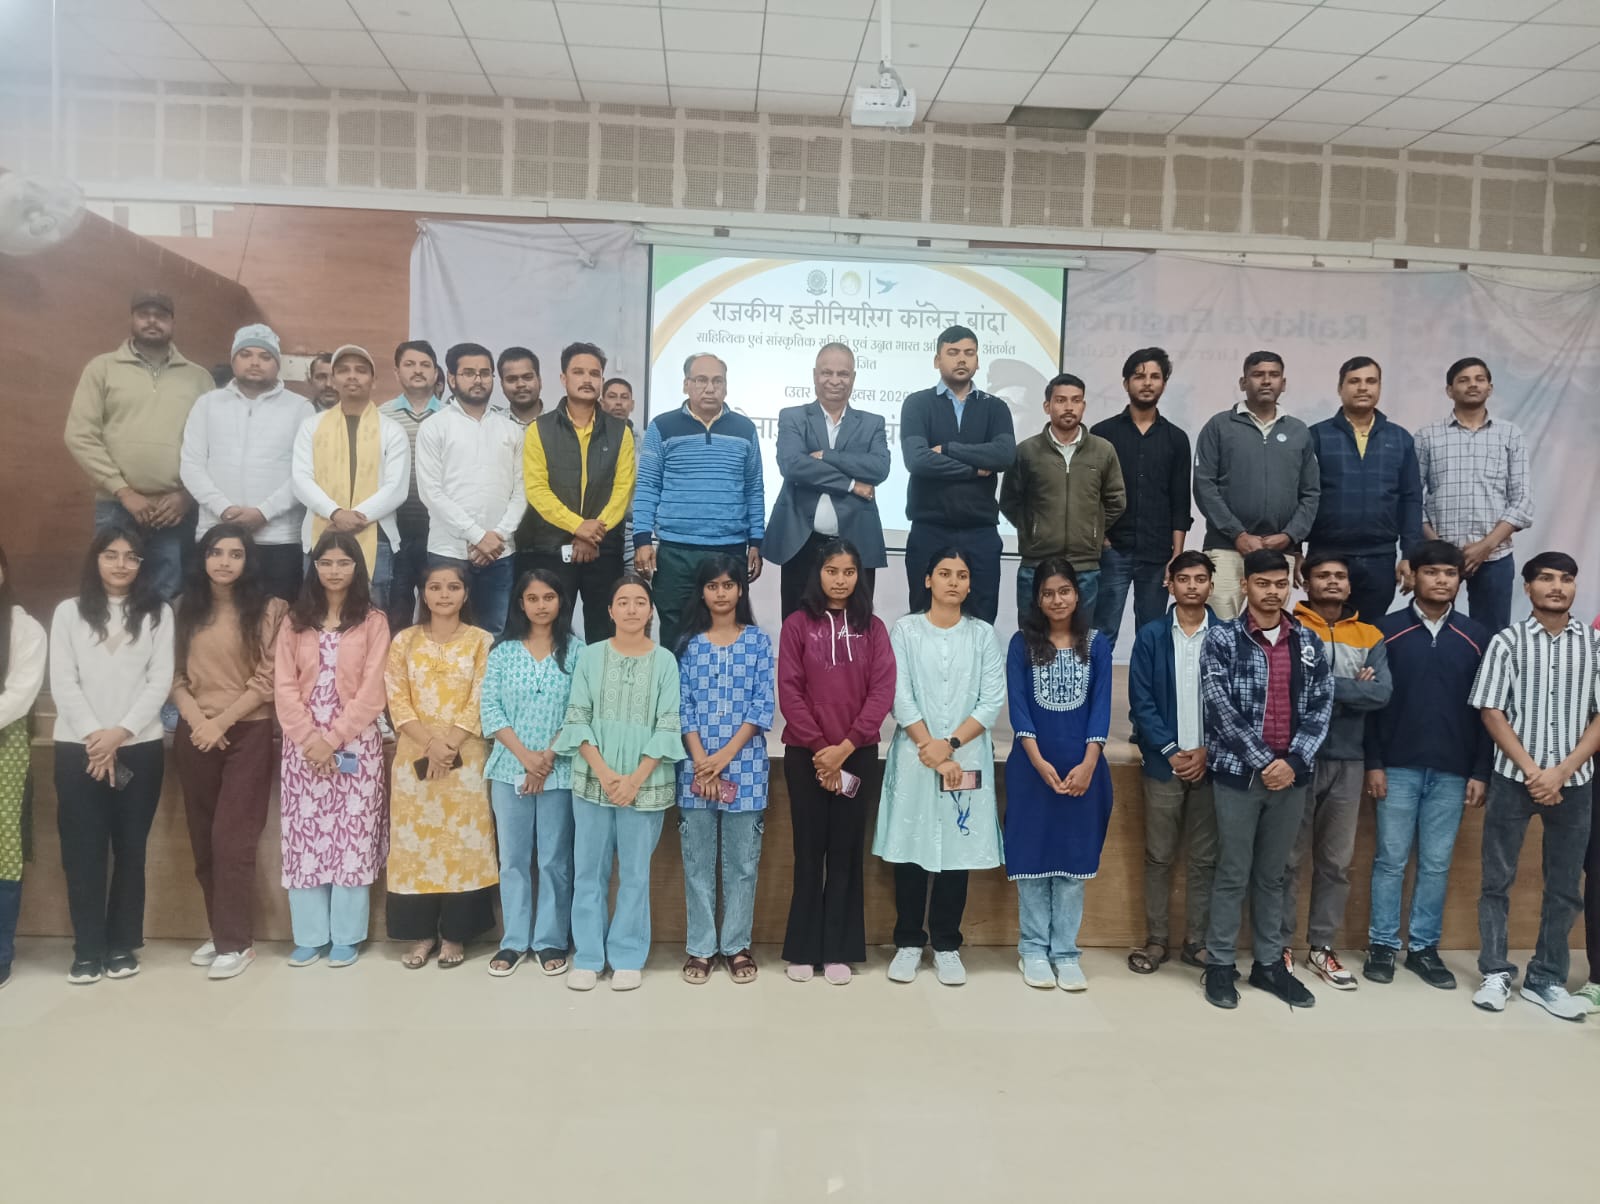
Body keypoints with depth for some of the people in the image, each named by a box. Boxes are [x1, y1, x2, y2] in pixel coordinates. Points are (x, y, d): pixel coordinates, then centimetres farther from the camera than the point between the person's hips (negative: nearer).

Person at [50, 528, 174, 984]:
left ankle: (122, 945, 15)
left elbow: (160, 682, 0)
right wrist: (94, 736, -11)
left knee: (130, 848, 5)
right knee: (83, 850, 0)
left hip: (140, 747, 0)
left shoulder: (158, 613, 6)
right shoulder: (69, 612, 6)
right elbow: (62, 683, 0)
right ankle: (88, 949, 9)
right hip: (78, 748, 0)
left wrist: (120, 733, -11)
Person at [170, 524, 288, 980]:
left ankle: (235, 942, 2)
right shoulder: (185, 608, 10)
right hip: (193, 734, 4)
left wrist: (221, 722, -12)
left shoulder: (268, 609, -2)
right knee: (204, 840, 8)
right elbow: (175, 675, 6)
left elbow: (267, 678, -7)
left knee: (232, 838, -7)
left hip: (247, 733, -4)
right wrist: (196, 720, -9)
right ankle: (220, 933, 20)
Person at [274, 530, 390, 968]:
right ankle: (309, 935, 14)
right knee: (304, 837, 3)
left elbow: (372, 690, -5)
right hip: (302, 744, 3)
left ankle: (346, 936, 9)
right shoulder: (295, 620, 10)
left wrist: (334, 739, -12)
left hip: (356, 743, -2)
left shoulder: (373, 621, 2)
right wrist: (310, 737, -11)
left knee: (352, 837, -1)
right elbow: (284, 687, 2)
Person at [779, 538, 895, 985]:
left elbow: (882, 692, -2)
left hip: (858, 755, 1)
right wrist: (819, 748, -12)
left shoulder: (873, 628, 6)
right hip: (806, 755, -1)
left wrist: (844, 747, -12)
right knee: (809, 852, 4)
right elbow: (789, 692, -4)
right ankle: (803, 949, 13)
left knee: (846, 852, 5)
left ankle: (838, 951, 13)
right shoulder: (797, 624, 2)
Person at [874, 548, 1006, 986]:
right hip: (914, 758, -1)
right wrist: (930, 748, -13)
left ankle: (946, 944, 17)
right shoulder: (906, 630, 3)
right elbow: (900, 698, -5)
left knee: (958, 850, 4)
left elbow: (993, 701, -1)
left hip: (967, 759, 1)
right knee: (910, 849, 3)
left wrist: (950, 744, -11)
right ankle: (909, 941, 17)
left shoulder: (983, 634, 7)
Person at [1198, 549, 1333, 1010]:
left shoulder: (1308, 642, 8)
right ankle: (1220, 964, 15)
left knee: (1273, 874, 14)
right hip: (1238, 773, -3)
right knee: (1232, 874, 4)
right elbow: (1222, 709, -12)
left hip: (1290, 775, 4)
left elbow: (1321, 707, 4)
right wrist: (1265, 762, -15)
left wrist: (1293, 761, -9)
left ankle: (1269, 963, 25)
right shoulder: (1222, 639, -5)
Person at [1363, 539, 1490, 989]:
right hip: (1398, 766, -2)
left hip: (1452, 771, 2)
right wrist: (1374, 763, -7)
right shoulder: (1387, 629, -1)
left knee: (1437, 863, 8)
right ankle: (1383, 944, 14)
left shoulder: (1476, 636, 5)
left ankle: (1424, 947, 19)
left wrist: (1480, 772, 1)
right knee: (1391, 859, 4)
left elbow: (1485, 708, 5)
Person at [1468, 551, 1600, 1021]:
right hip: (1513, 778, -2)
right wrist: (1533, 771, -11)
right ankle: (1496, 974, 15)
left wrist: (1560, 772, -9)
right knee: (1497, 880, 3)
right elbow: (1491, 713, -3)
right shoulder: (1507, 642, -1)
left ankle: (1547, 979, 21)